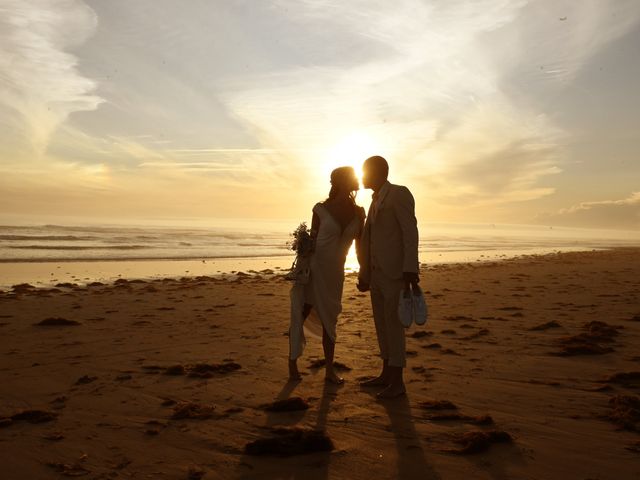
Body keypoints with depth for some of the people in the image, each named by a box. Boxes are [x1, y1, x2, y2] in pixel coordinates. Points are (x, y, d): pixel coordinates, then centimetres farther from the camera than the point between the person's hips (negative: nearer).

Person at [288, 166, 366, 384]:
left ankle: (330, 370, 21)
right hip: (314, 269, -3)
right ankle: (292, 364, 19)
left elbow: (360, 243, 7)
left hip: (335, 273, 4)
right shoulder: (321, 209, -8)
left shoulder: (358, 212, 1)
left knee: (329, 321, 12)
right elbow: (312, 241, -4)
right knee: (300, 317, 3)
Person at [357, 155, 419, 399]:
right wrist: (364, 274, 21)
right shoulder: (376, 201, 20)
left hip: (395, 273, -9)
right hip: (377, 273, 9)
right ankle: (386, 374, 21)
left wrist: (410, 269, -23)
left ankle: (397, 382, 3)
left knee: (393, 324, -6)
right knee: (382, 324, 12)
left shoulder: (400, 193, -7)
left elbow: (410, 231, -16)